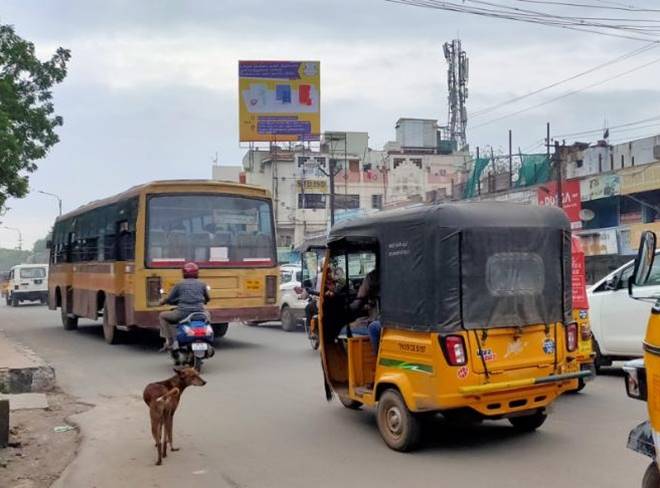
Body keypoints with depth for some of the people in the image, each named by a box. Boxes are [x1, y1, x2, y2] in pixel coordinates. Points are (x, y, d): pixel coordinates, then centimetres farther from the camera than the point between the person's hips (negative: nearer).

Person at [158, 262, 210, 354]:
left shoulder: (179, 284, 8)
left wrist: (163, 301, 33)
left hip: (182, 313, -3)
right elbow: (207, 299, 26)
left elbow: (169, 299, 10)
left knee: (162, 316, 21)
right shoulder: (202, 284, 14)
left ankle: (170, 342, 9)